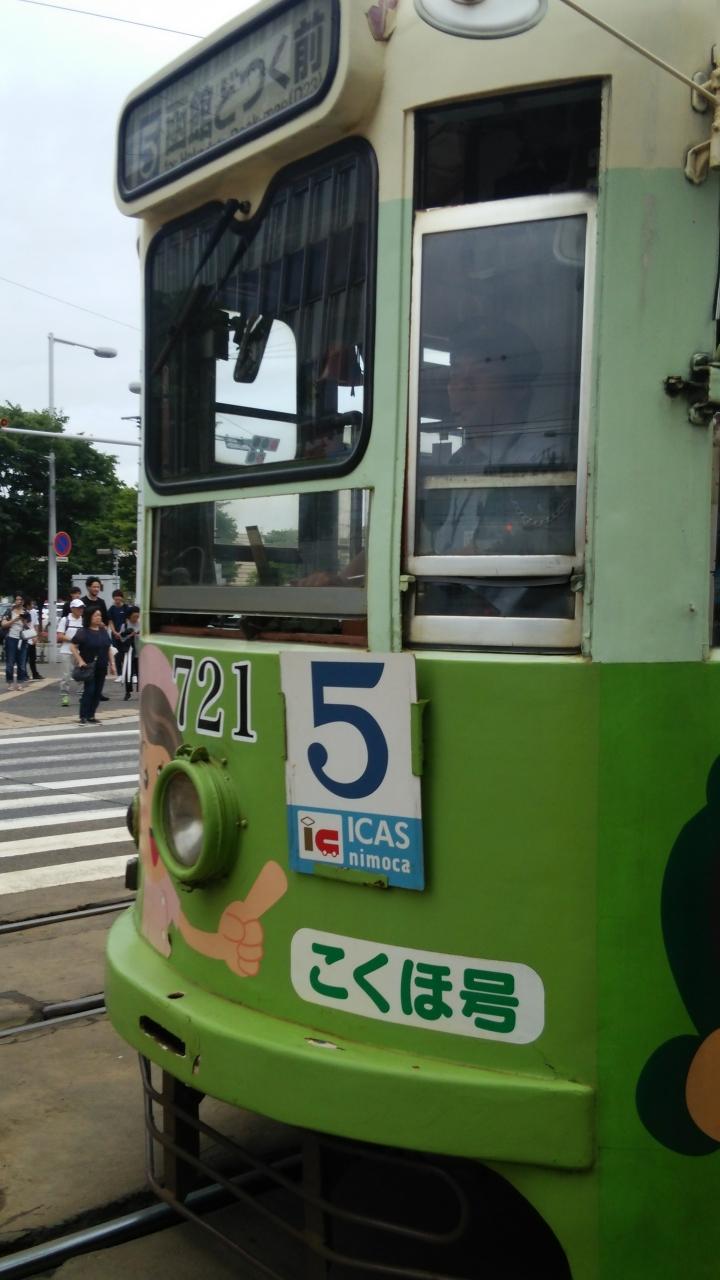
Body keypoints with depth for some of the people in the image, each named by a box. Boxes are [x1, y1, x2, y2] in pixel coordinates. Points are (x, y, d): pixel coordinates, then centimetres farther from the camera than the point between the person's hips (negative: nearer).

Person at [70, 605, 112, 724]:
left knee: (97, 692, 7)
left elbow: (108, 648, 15)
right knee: (89, 691, -8)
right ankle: (83, 717, -3)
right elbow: (72, 646, -9)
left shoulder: (104, 631, 9)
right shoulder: (83, 632, -8)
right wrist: (80, 661, -16)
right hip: (89, 667, -6)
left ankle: (91, 716, 15)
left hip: (102, 667, 6)